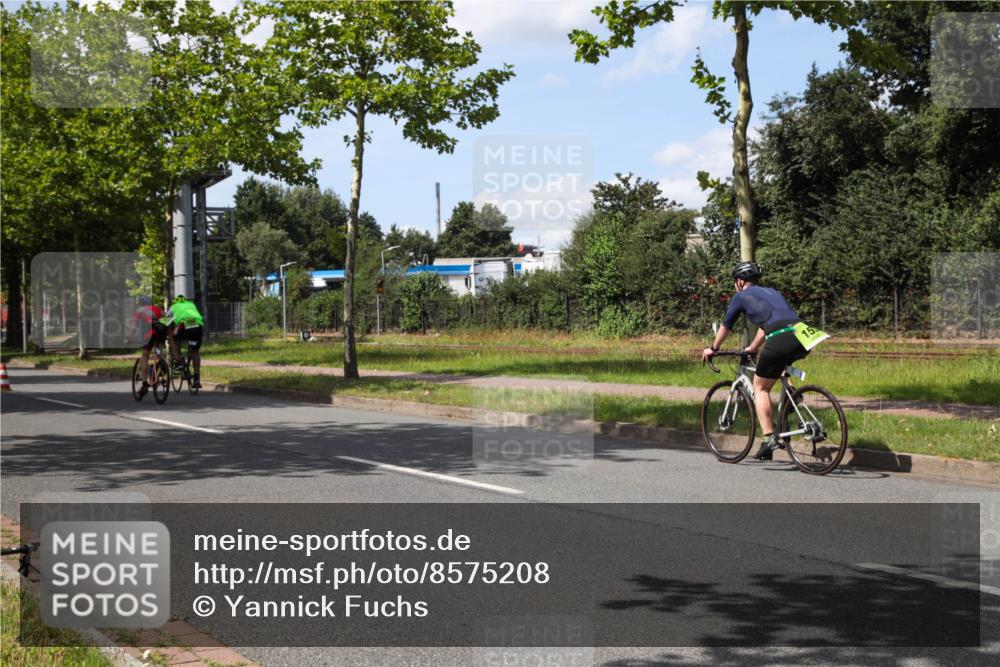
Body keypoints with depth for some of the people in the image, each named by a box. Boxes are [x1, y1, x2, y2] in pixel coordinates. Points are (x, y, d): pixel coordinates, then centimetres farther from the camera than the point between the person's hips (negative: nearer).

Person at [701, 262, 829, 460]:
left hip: (779, 340, -6)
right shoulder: (772, 292, 33)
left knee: (760, 387, 10)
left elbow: (725, 326, 28)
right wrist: (753, 348, 59)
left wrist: (713, 349, 44)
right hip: (801, 339, 6)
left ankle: (769, 438, 1)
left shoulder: (742, 296, 16)